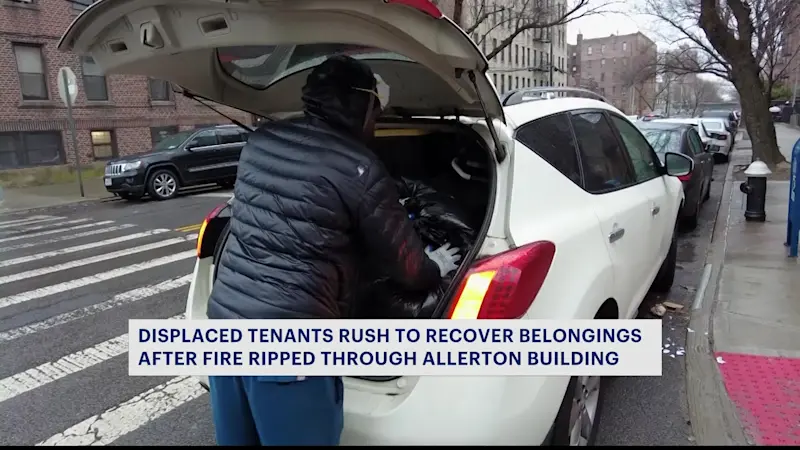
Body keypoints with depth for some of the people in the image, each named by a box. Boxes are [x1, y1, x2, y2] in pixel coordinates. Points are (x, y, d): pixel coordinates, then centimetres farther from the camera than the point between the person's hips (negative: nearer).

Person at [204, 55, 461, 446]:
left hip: (224, 319, 8)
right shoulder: (360, 171, -12)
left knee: (236, 440, 24)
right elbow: (405, 264, -1)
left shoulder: (260, 140, 8)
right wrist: (436, 268, 23)